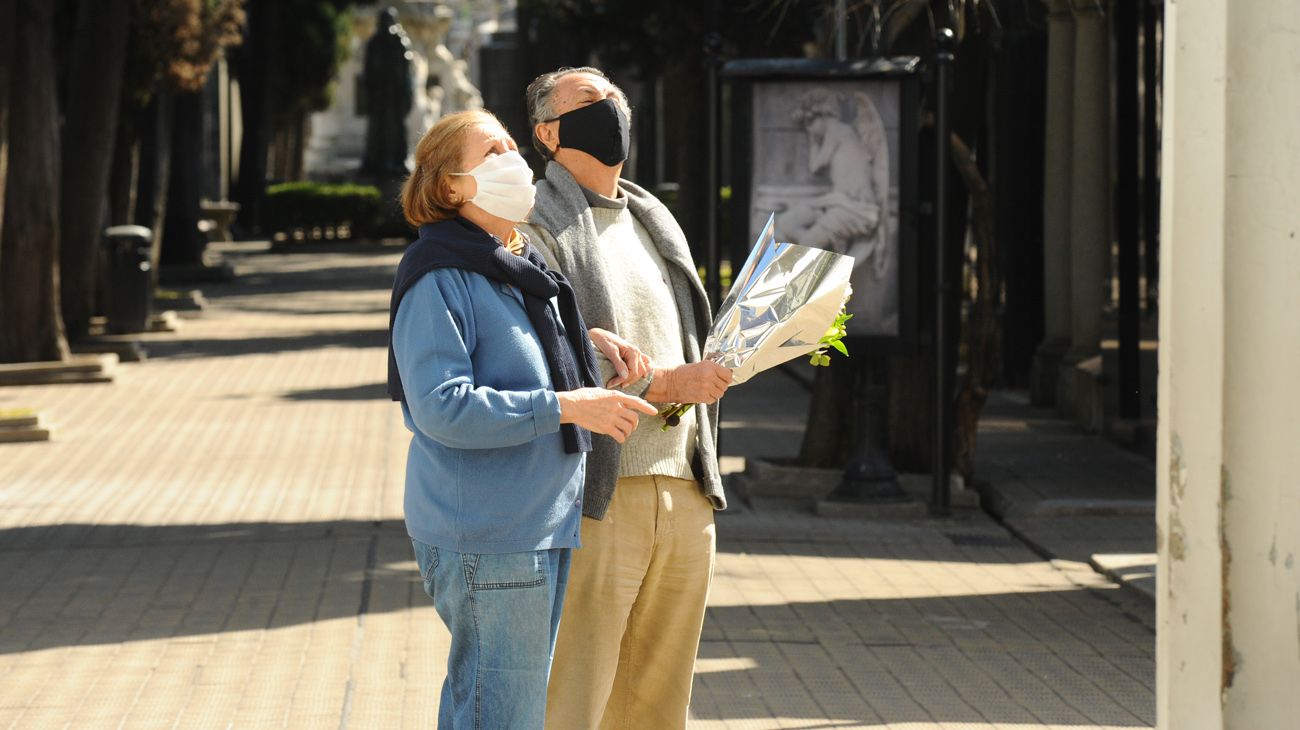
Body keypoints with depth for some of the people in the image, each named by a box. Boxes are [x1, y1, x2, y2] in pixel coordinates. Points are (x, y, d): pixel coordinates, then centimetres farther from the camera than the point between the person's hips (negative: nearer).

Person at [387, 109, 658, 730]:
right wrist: (566, 407, -21)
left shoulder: (527, 268, 17)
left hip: (548, 526, 9)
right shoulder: (439, 277, -12)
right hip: (483, 534, -9)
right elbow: (443, 408, -21)